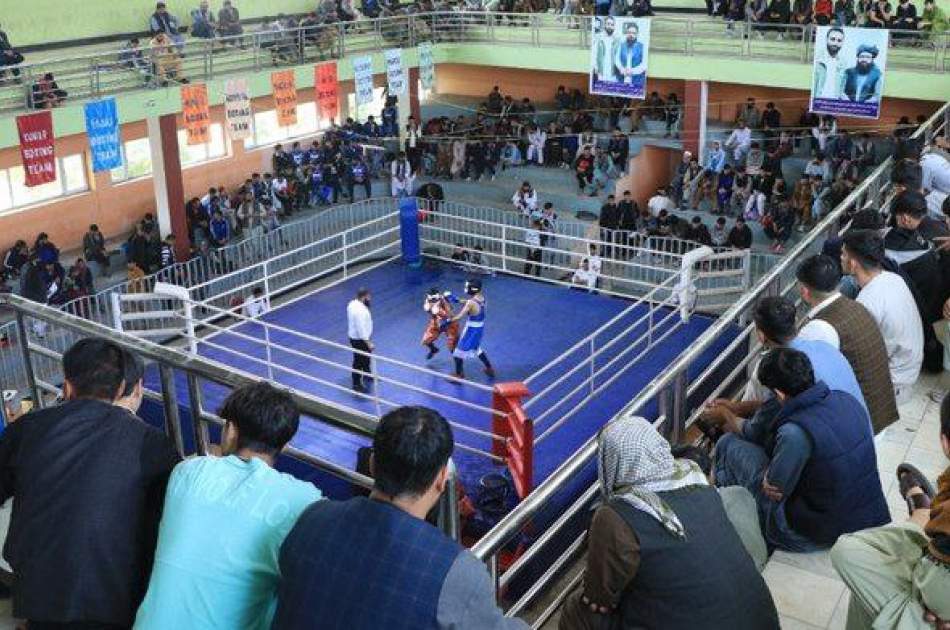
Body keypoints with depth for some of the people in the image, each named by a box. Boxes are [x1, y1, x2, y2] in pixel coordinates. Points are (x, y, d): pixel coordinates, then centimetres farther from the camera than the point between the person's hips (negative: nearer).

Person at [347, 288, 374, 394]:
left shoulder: (352, 303, -2)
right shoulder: (360, 310, -31)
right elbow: (361, 328, -29)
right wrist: (368, 342, -25)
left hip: (354, 336, 10)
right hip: (359, 339, -10)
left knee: (366, 356, 29)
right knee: (359, 361, 3)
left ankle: (367, 374, 51)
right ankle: (356, 385, 14)